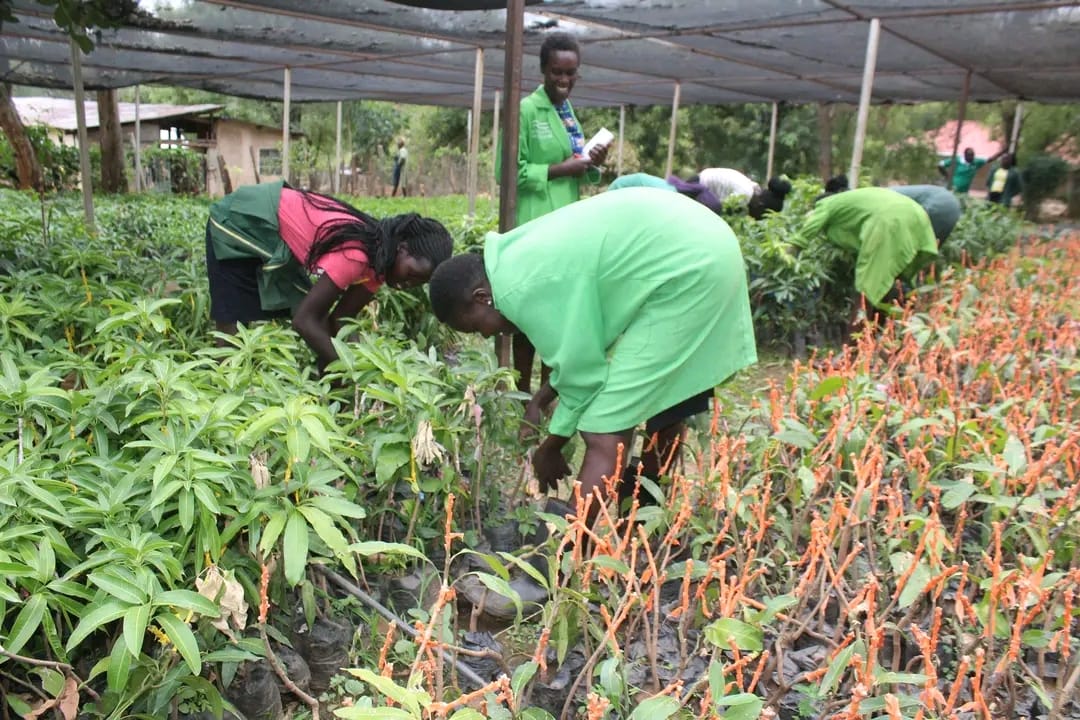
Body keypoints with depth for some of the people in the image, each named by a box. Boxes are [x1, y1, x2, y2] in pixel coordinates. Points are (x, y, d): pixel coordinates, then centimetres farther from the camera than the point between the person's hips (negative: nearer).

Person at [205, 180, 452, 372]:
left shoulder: (378, 261, -7)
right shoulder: (356, 255, -34)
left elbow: (339, 320, -5)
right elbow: (305, 321, -30)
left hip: (273, 237, 8)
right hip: (239, 222, -8)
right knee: (234, 330, -6)